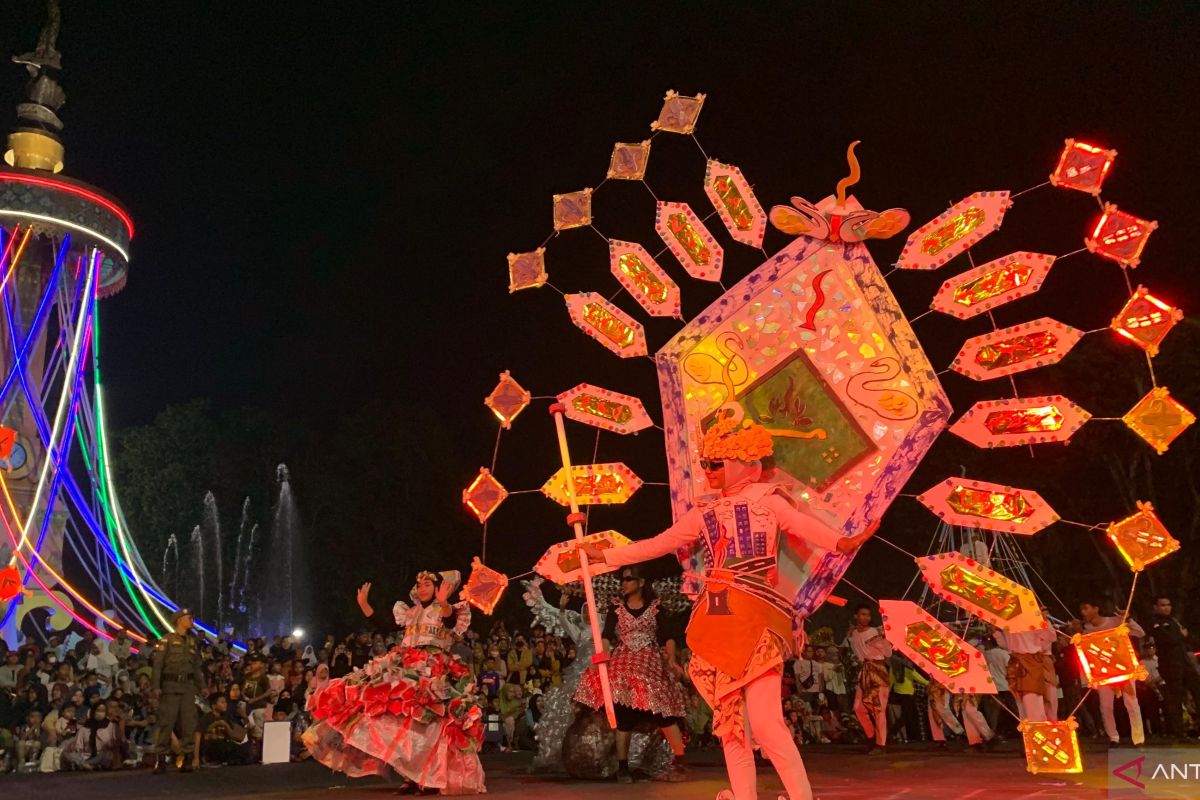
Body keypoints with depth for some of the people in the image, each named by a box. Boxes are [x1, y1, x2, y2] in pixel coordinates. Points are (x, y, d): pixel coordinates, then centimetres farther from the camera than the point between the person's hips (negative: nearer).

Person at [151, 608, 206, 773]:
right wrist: (156, 686, -15)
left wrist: (202, 686, 12)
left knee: (188, 723, 3)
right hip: (170, 686, -5)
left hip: (188, 687, 5)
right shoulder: (167, 640, -1)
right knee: (166, 723, -3)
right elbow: (158, 664, -6)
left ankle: (188, 757, 7)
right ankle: (162, 758, 5)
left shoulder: (192, 642, 15)